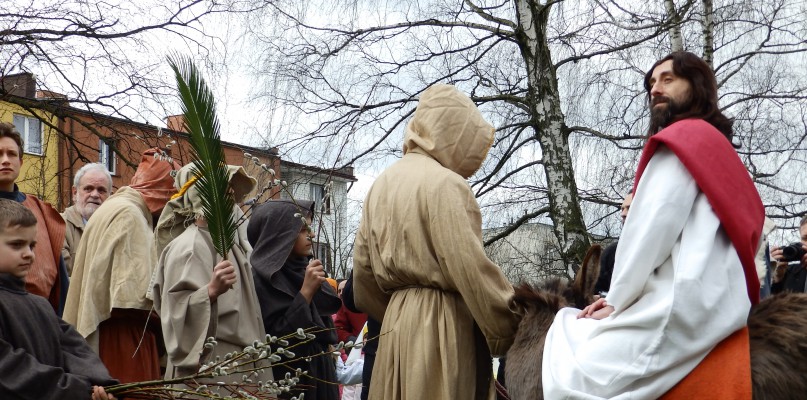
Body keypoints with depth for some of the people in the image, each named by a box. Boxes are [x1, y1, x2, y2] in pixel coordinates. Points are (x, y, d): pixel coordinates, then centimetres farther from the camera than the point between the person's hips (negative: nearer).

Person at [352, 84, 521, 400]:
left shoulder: (382, 183, 14)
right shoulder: (444, 183, -12)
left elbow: (363, 268, 17)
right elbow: (470, 268, -18)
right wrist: (510, 327, -9)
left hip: (398, 320, 8)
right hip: (442, 325, -8)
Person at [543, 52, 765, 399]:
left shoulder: (687, 137, -2)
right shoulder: (715, 149, 27)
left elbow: (653, 231, -11)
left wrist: (616, 302, -1)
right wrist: (620, 299, 10)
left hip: (682, 308, -10)